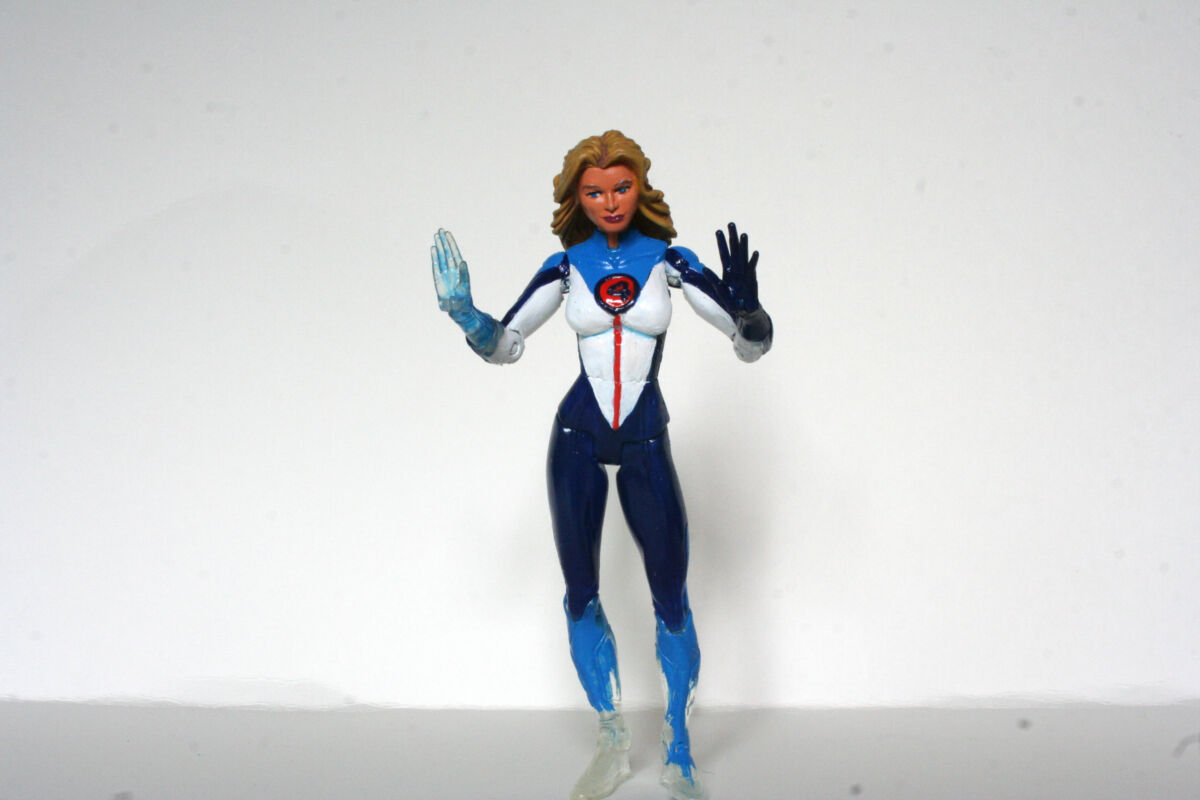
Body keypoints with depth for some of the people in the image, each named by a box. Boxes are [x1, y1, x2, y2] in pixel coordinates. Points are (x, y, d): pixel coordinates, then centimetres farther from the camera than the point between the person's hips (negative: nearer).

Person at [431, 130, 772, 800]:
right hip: (579, 435, 2)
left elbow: (754, 344, -4)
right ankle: (614, 743, 25)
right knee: (580, 594, 6)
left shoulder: (669, 260, -3)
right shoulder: (567, 266, 1)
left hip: (646, 441, -1)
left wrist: (746, 305, -26)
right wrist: (465, 313, -12)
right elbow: (503, 345, 8)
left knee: (672, 598, -4)